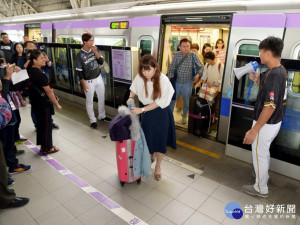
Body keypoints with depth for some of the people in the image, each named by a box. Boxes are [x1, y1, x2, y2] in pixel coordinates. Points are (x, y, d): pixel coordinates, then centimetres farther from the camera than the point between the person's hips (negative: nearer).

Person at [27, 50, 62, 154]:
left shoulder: (30, 71, 5)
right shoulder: (39, 74, -24)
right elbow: (48, 91, -21)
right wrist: (57, 104, -12)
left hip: (35, 102, 9)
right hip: (43, 104, -9)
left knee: (40, 123, 19)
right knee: (46, 125, 5)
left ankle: (43, 145, 34)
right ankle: (47, 148, 19)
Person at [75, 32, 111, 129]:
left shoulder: (95, 49, -4)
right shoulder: (80, 55, -16)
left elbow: (101, 62, -5)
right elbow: (79, 71, -13)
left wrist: (95, 52, -19)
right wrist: (84, 84, -14)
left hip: (98, 78, 5)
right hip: (89, 81, -5)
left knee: (102, 98, 17)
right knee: (90, 101, 7)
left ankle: (102, 116, 37)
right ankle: (93, 120, 22)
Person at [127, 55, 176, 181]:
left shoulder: (163, 80, -25)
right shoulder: (139, 78, -15)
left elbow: (159, 102, -21)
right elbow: (134, 88, 8)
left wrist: (141, 110, -24)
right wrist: (131, 97, -12)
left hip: (161, 112, -3)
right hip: (147, 111, 3)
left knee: (160, 140, 6)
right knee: (148, 137, 14)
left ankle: (158, 166, 30)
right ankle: (151, 156, 47)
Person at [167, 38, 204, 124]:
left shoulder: (193, 55, -10)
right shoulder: (177, 55, -5)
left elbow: (201, 67, -1)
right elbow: (171, 68, -2)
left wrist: (198, 74, -18)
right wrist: (170, 79, -8)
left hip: (188, 83, -1)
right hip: (177, 82, 1)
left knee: (186, 101, 14)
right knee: (172, 99, 8)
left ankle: (184, 116, 40)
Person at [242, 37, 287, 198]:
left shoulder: (273, 75, -27)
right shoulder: (281, 70, 3)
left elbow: (270, 107, -29)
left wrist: (254, 130, -26)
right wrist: (258, 80, 3)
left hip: (266, 124, -9)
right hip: (274, 122, 9)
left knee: (259, 154, 8)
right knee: (264, 152, 27)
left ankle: (261, 189, 26)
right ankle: (263, 176, 47)